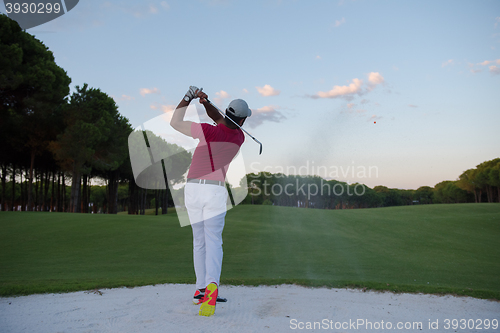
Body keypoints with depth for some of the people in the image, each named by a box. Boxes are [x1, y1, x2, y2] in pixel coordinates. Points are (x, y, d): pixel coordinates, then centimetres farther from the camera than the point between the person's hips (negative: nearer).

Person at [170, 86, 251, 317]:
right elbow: (219, 119, 18)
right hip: (215, 191, 0)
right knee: (213, 241, -4)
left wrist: (188, 97, 6)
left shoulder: (208, 131, -9)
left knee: (199, 241, 13)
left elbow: (175, 122, 3)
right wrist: (206, 102, 3)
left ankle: (201, 289, 18)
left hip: (193, 189, 0)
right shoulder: (240, 138, 3)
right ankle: (211, 285, -28)